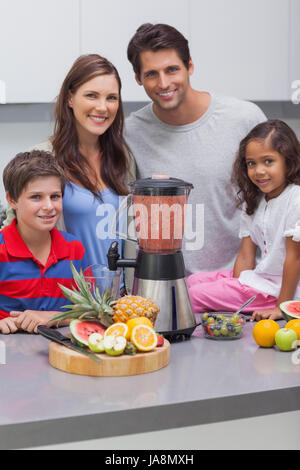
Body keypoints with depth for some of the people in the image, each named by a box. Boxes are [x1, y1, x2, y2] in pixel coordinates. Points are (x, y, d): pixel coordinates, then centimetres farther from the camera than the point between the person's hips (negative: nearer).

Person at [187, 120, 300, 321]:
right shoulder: (254, 201, 9)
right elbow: (246, 255, 6)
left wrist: (281, 307, -19)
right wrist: (237, 286, -6)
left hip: (278, 287, -9)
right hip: (258, 275, 9)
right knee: (193, 280, 15)